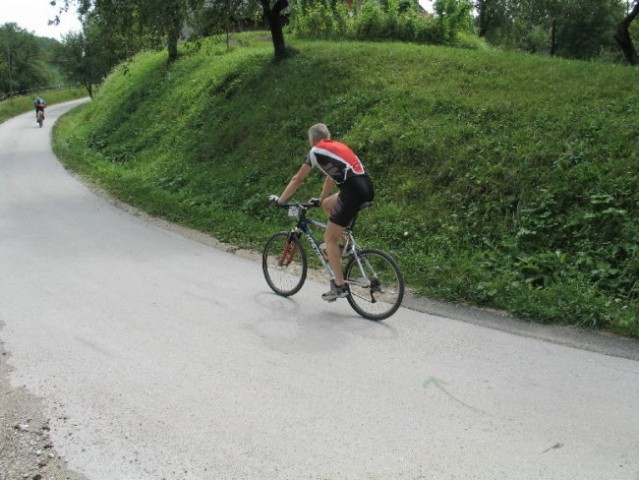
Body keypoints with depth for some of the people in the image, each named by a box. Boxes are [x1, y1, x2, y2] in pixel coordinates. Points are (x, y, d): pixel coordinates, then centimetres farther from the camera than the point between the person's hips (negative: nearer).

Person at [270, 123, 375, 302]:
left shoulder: (316, 151, 7)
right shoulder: (336, 146, 28)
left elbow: (297, 179, 12)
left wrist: (280, 200, 23)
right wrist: (321, 199, 48)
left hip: (353, 190, -8)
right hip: (367, 187, 8)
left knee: (329, 238, 2)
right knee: (328, 204, 30)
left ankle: (340, 286, 2)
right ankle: (340, 242, 25)